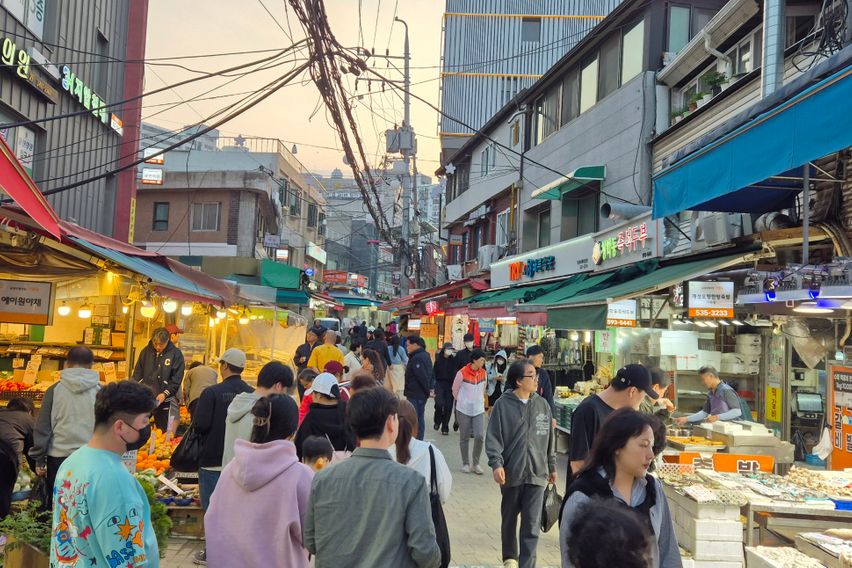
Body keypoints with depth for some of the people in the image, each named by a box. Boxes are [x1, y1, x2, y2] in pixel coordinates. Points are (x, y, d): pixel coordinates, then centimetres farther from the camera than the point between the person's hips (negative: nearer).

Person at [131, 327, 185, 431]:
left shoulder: (176, 354, -7)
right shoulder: (146, 351, 2)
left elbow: (177, 379, -7)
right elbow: (137, 372, 6)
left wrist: (165, 393, -17)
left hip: (163, 400, -2)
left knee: (161, 430, 6)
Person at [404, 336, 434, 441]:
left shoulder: (416, 358, -20)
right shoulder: (425, 355, 12)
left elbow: (422, 376, -23)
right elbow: (431, 374, 15)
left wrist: (428, 389, -14)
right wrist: (431, 387, 8)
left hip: (415, 394, -10)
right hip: (422, 394, 10)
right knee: (420, 418, 17)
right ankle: (419, 440, 24)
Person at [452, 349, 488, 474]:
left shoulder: (483, 373, 1)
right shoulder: (462, 373, -13)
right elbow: (455, 390, 1)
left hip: (479, 410, 3)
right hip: (464, 410, -3)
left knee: (480, 436, -7)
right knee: (464, 437, 7)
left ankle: (476, 464, 8)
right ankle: (465, 463, 20)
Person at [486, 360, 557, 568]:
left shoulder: (542, 404, 4)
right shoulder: (503, 404, -7)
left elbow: (549, 438, 12)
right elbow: (493, 437, -7)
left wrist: (552, 466, 16)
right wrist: (496, 464, -18)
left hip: (537, 472, 2)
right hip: (511, 472, -1)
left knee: (532, 524, -3)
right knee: (509, 518, 17)